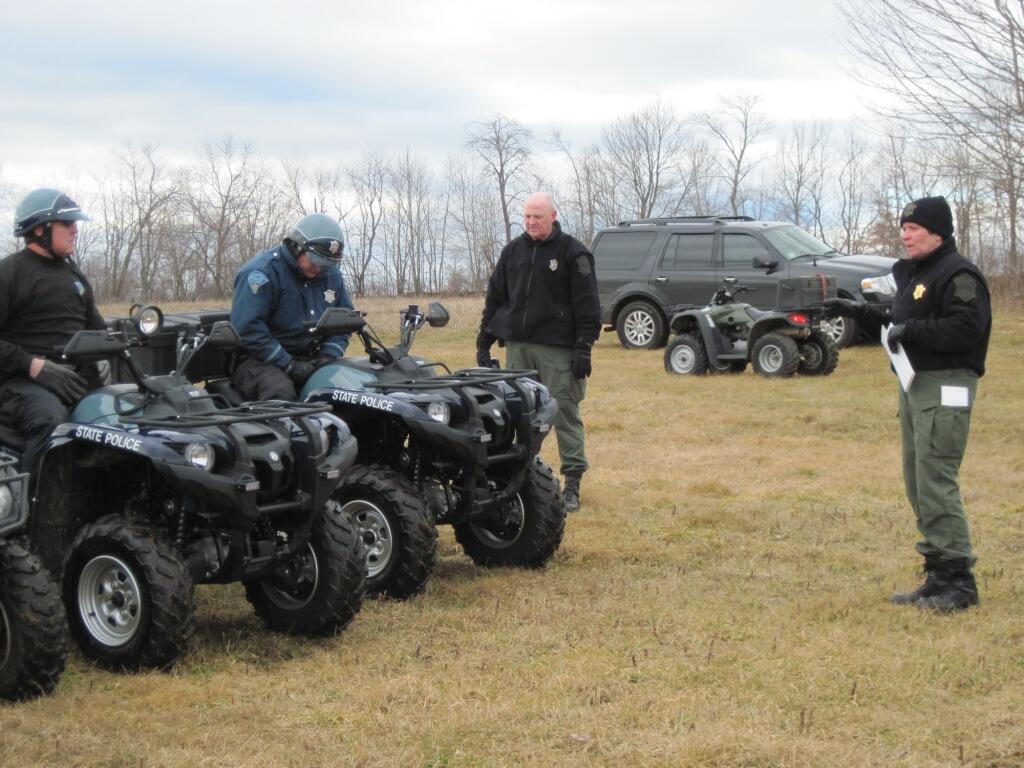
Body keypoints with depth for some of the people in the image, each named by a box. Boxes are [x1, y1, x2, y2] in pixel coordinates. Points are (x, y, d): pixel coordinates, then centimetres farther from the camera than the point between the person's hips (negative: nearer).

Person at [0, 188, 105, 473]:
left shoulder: (74, 275, 22)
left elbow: (95, 327, 31)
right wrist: (36, 366, -20)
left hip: (76, 377, 7)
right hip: (23, 382, -7)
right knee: (51, 421, -38)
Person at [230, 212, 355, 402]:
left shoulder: (331, 275, 10)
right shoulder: (263, 272, -13)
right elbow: (247, 329, -20)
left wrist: (329, 356, -2)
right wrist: (288, 365, -21)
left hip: (309, 360, 7)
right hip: (261, 359, -6)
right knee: (281, 393, -37)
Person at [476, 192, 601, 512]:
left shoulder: (573, 252, -1)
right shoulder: (513, 251, 13)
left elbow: (587, 305, -5)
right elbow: (495, 298, 17)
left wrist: (584, 347, -12)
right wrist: (483, 342, 12)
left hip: (558, 348, -4)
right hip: (518, 347, 5)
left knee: (565, 414, -4)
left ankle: (573, 484, -1)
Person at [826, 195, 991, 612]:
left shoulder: (958, 274, -12)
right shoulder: (912, 273, 19)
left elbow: (966, 327, -24)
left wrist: (911, 330, -21)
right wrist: (861, 313, 13)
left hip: (945, 389, -10)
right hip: (914, 385, 10)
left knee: (936, 482, -13)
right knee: (918, 482, 12)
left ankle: (958, 580, -8)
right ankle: (938, 576, 18)